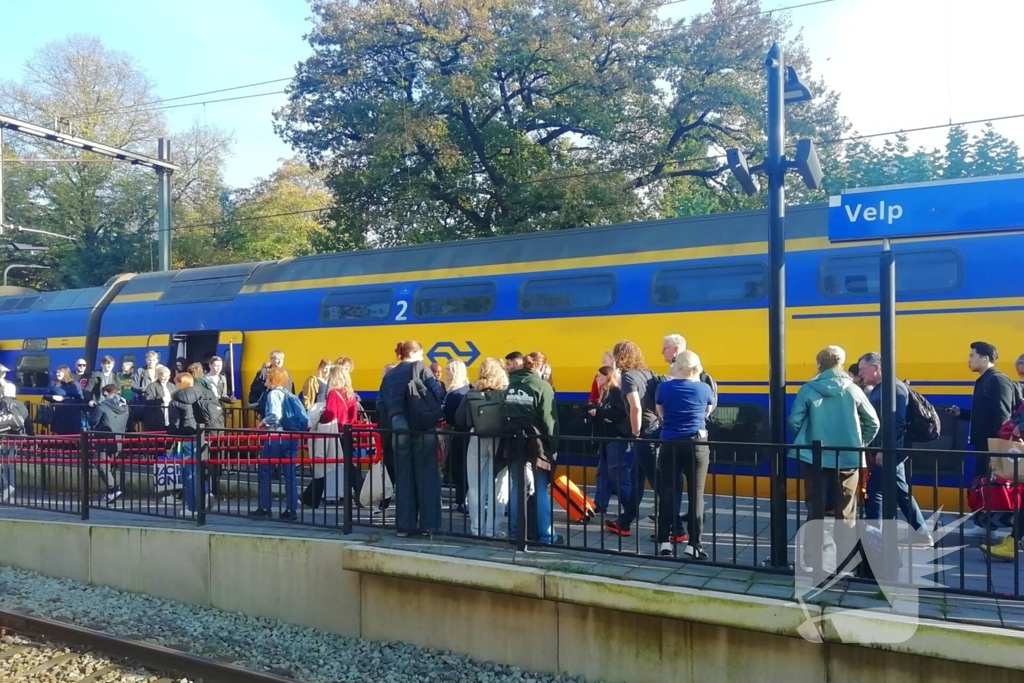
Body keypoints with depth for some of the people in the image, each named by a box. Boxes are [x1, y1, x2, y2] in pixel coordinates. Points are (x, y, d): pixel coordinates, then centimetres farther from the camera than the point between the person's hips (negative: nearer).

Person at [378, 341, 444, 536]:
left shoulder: (389, 375, 16)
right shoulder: (419, 367, 3)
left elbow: (382, 403, 12)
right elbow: (438, 392, -6)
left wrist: (394, 419, 14)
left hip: (399, 428, 4)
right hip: (422, 427, -4)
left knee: (403, 477, 7)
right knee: (426, 475, 2)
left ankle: (404, 525, 8)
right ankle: (428, 524, 2)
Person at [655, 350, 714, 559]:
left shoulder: (664, 388, -3)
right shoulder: (704, 389, 0)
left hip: (670, 444, 0)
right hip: (697, 444, 0)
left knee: (667, 492, 6)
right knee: (695, 494, 3)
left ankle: (664, 541, 8)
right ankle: (693, 544, 3)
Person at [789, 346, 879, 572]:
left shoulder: (808, 389, -5)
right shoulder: (853, 390, -1)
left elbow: (794, 422, -7)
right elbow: (873, 423, 3)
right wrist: (860, 445, 17)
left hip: (814, 458, -1)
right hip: (848, 458, 1)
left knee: (815, 511, 9)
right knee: (846, 513, 9)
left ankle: (813, 563, 12)